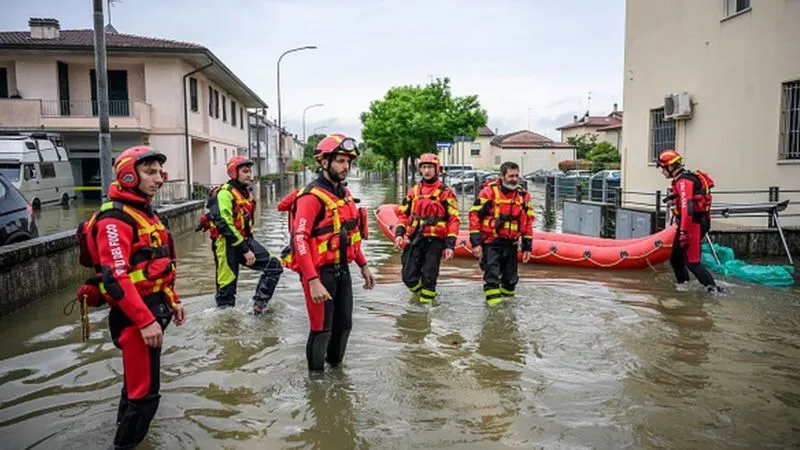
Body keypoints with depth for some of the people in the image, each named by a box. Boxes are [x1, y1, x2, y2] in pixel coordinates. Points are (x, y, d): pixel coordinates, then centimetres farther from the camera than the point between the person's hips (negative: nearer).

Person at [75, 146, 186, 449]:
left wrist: (172, 301, 19)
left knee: (137, 379, 25)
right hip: (136, 315, -10)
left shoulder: (145, 212, 14)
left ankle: (126, 424, 44)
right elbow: (115, 278, -25)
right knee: (145, 390, -2)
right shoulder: (115, 219, -18)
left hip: (153, 308, 10)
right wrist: (145, 321, -28)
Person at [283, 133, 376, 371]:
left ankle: (335, 365, 38)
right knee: (322, 329, 2)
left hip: (342, 270, 8)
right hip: (320, 272, -8)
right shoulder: (312, 197, -18)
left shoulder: (344, 194, 10)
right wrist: (313, 281, -30)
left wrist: (363, 265, 17)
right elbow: (300, 240, -25)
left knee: (344, 324, 18)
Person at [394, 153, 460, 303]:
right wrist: (399, 233, 1)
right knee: (409, 277, 4)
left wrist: (450, 245, -10)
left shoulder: (445, 192, -2)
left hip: (434, 240, -4)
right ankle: (420, 292, 32)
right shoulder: (414, 191, 11)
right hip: (414, 239, 4)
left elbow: (454, 219, -4)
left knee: (428, 277, 0)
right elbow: (403, 213, 16)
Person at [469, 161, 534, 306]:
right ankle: (493, 300, -3)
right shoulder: (489, 192, -10)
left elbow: (528, 222, 12)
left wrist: (527, 247, 10)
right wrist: (475, 243, -13)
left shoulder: (523, 195, 5)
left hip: (511, 243, 5)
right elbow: (474, 216, -10)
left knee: (510, 277, 13)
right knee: (492, 276, -11)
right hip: (490, 241, -4)